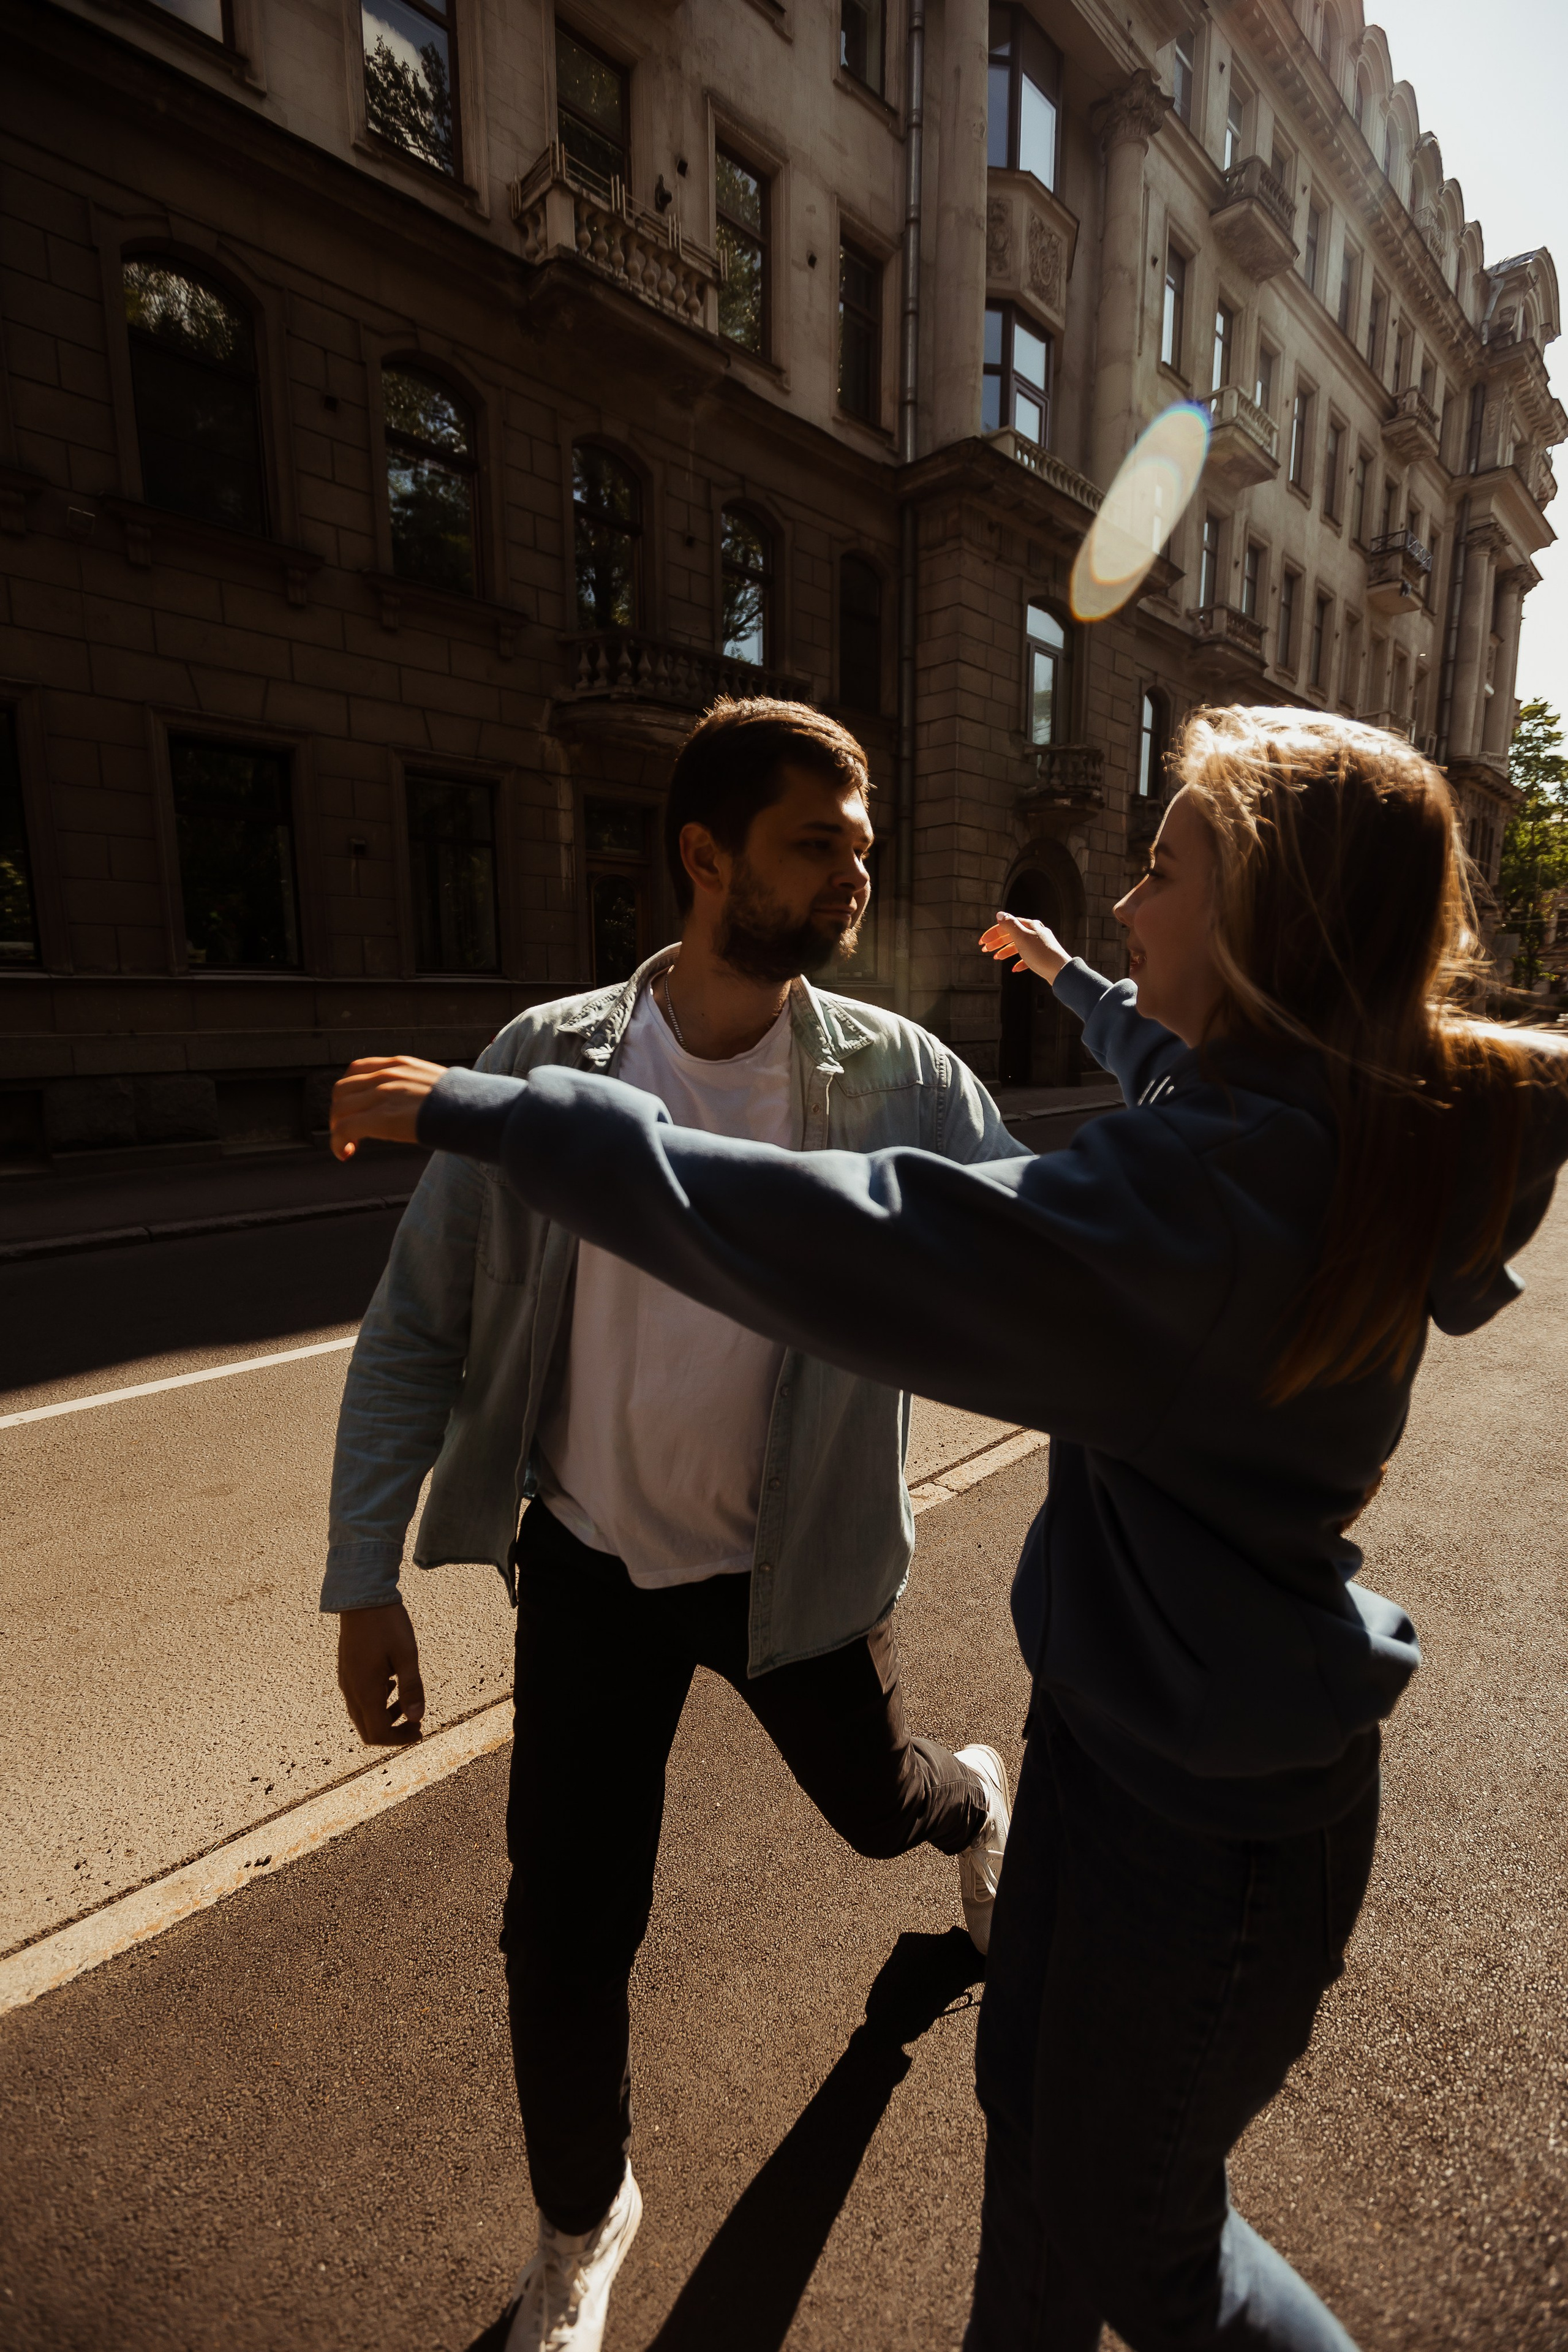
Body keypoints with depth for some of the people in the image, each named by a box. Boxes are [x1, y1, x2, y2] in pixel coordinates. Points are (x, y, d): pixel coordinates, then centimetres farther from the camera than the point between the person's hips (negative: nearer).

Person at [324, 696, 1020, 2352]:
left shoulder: (897, 1075, -12)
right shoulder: (544, 1060, -13)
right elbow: (416, 1326, -9)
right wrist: (365, 1580, -9)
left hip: (799, 1566, 1)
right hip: (592, 1564, 0)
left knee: (879, 1806, 24)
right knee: (565, 1937, 10)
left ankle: (974, 1800, 66)